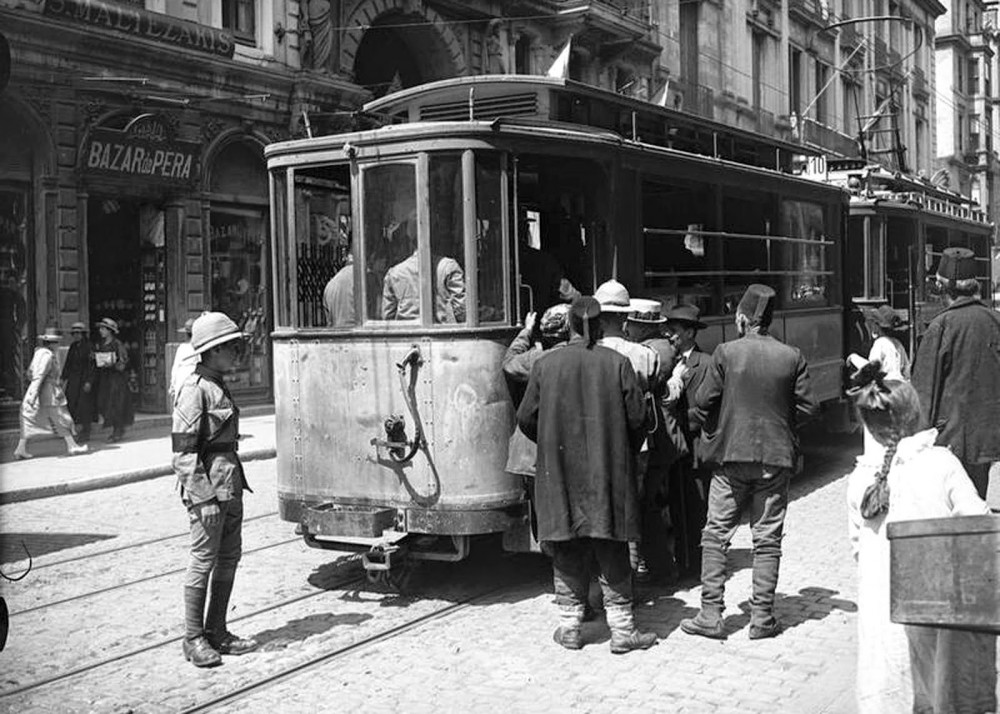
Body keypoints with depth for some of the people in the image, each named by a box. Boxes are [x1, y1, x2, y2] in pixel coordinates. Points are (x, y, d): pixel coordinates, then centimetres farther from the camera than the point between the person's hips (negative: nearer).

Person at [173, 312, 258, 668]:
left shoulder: (219, 386, 15)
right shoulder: (194, 390, -13)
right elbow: (184, 450, -16)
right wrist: (203, 495, -20)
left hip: (230, 484, 9)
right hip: (207, 484, -9)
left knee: (229, 556, 13)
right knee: (203, 559, -1)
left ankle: (217, 631, 23)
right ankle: (194, 639, 10)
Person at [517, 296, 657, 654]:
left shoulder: (545, 364, -3)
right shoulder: (617, 363, -5)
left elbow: (526, 418, 1)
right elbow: (636, 416, -5)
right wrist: (624, 452, 13)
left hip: (559, 471, 1)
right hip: (608, 473, -1)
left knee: (567, 553, 10)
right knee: (612, 553, 7)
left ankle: (570, 626, 15)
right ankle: (622, 629, 10)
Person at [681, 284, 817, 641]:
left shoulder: (726, 352, -7)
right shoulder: (792, 357, -2)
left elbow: (703, 400, -5)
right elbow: (807, 407, 0)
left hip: (731, 455, -1)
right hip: (776, 457, 2)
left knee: (716, 535, 7)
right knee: (768, 540, 8)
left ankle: (710, 614, 5)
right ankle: (762, 617, 11)